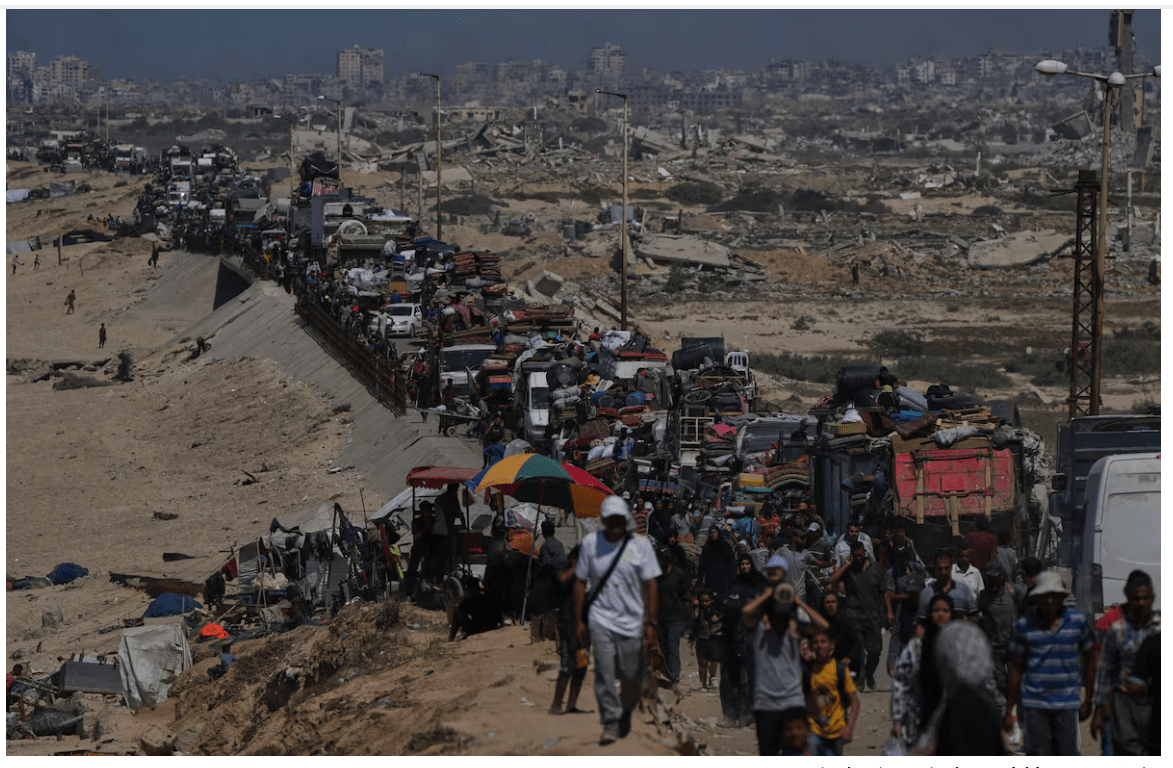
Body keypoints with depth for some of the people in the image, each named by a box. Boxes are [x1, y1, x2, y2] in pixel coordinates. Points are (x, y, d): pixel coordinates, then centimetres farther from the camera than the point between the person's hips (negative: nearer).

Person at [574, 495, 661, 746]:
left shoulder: (640, 545, 0)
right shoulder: (590, 544, 3)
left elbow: (650, 585, 1)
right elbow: (580, 582, 9)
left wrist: (651, 623, -4)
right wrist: (579, 620, 5)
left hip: (631, 621, 0)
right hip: (600, 619, 0)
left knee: (631, 678, 3)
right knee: (605, 674, -10)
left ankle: (626, 713, 30)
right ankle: (610, 722, -3)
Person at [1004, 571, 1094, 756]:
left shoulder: (1078, 621, 2)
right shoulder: (1024, 626, 1)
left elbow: (1089, 658, 13)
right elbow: (1016, 669, 7)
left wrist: (1088, 699, 9)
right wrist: (1009, 711, 7)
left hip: (1067, 705, 0)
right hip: (1034, 704, 0)